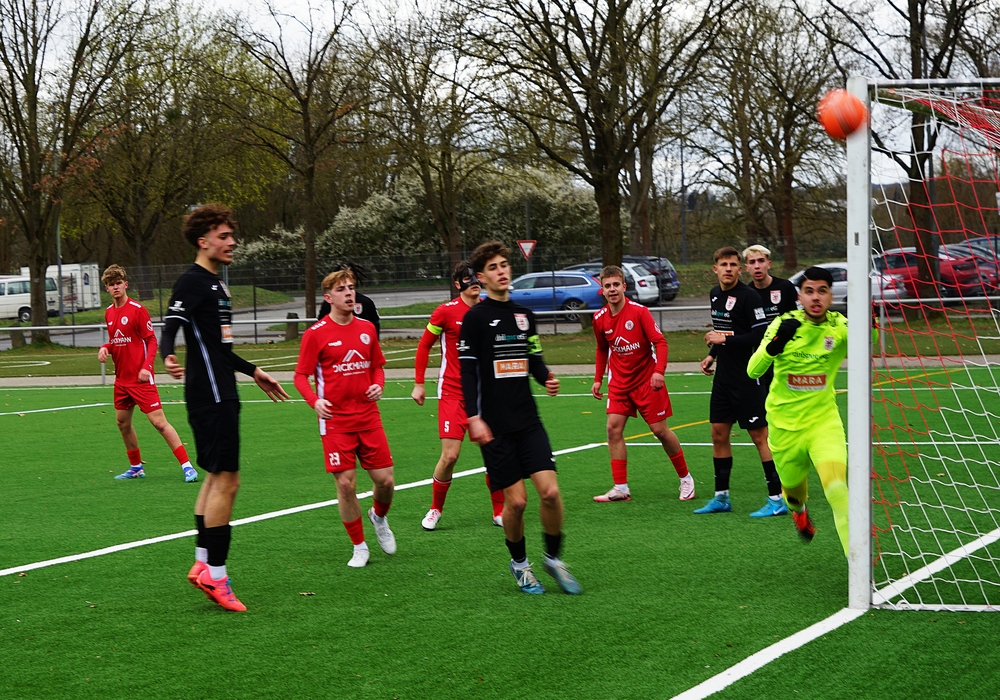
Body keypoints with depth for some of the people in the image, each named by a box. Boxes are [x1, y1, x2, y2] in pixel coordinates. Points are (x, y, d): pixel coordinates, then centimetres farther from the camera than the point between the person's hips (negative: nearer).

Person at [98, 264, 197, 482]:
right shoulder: (109, 313, 9)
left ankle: (187, 466, -10)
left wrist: (146, 367, -21)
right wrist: (105, 348, -1)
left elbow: (152, 341, -10)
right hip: (121, 378, 8)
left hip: (140, 378, -8)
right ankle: (136, 467, 29)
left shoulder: (137, 309, -11)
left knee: (159, 421, -12)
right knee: (122, 422, 13)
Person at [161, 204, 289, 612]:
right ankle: (215, 574, -6)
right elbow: (170, 327, -25)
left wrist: (253, 372, 36)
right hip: (210, 396, -10)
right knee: (226, 480, -9)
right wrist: (167, 357, -46)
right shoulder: (192, 282, -12)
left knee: (217, 477, 13)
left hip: (220, 395, 10)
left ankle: (202, 563, 18)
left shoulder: (214, 283, 18)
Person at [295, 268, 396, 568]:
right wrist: (315, 401, -21)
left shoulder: (367, 328, 8)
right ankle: (359, 546, 11)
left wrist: (378, 385, -2)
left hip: (368, 417, 4)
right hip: (335, 421, -3)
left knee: (385, 480, 0)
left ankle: (379, 517, 34)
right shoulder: (315, 334, -5)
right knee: (345, 484, -5)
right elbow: (300, 376, -4)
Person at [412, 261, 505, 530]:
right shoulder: (446, 312, -6)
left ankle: (499, 512, 14)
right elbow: (424, 345, 4)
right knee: (450, 456, -9)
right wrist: (418, 383, 2)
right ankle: (436, 509, 12)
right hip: (452, 394, -3)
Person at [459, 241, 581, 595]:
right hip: (494, 426, -4)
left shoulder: (524, 314, 12)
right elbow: (468, 371, -8)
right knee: (516, 500, -3)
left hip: (528, 420, 4)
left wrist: (546, 379, -2)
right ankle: (519, 563, 20)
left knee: (550, 491, -8)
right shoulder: (475, 317, -4)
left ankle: (554, 558, 11)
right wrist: (474, 417, -16)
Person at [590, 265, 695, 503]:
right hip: (619, 382, 4)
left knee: (660, 430, -1)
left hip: (646, 381, -4)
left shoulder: (639, 312, -14)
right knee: (613, 428, -9)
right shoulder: (600, 319, 0)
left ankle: (685, 478, 18)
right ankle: (621, 488, -5)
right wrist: (598, 379, 12)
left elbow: (660, 342, -16)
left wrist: (659, 371, -30)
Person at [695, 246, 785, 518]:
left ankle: (777, 498, -2)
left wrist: (726, 339, -20)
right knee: (718, 434, 10)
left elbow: (761, 335, -20)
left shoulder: (748, 296, -15)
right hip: (723, 378, 8)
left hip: (747, 378, -8)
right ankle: (721, 497, 20)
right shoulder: (715, 294, 10)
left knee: (760, 435, -6)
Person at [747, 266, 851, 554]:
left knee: (836, 483, -24)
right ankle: (799, 509, 56)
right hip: (784, 423, 1)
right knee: (793, 488, 17)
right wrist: (775, 344, -36)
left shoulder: (839, 326, -11)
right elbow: (753, 370, -19)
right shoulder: (784, 324, -10)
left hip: (823, 420, -1)